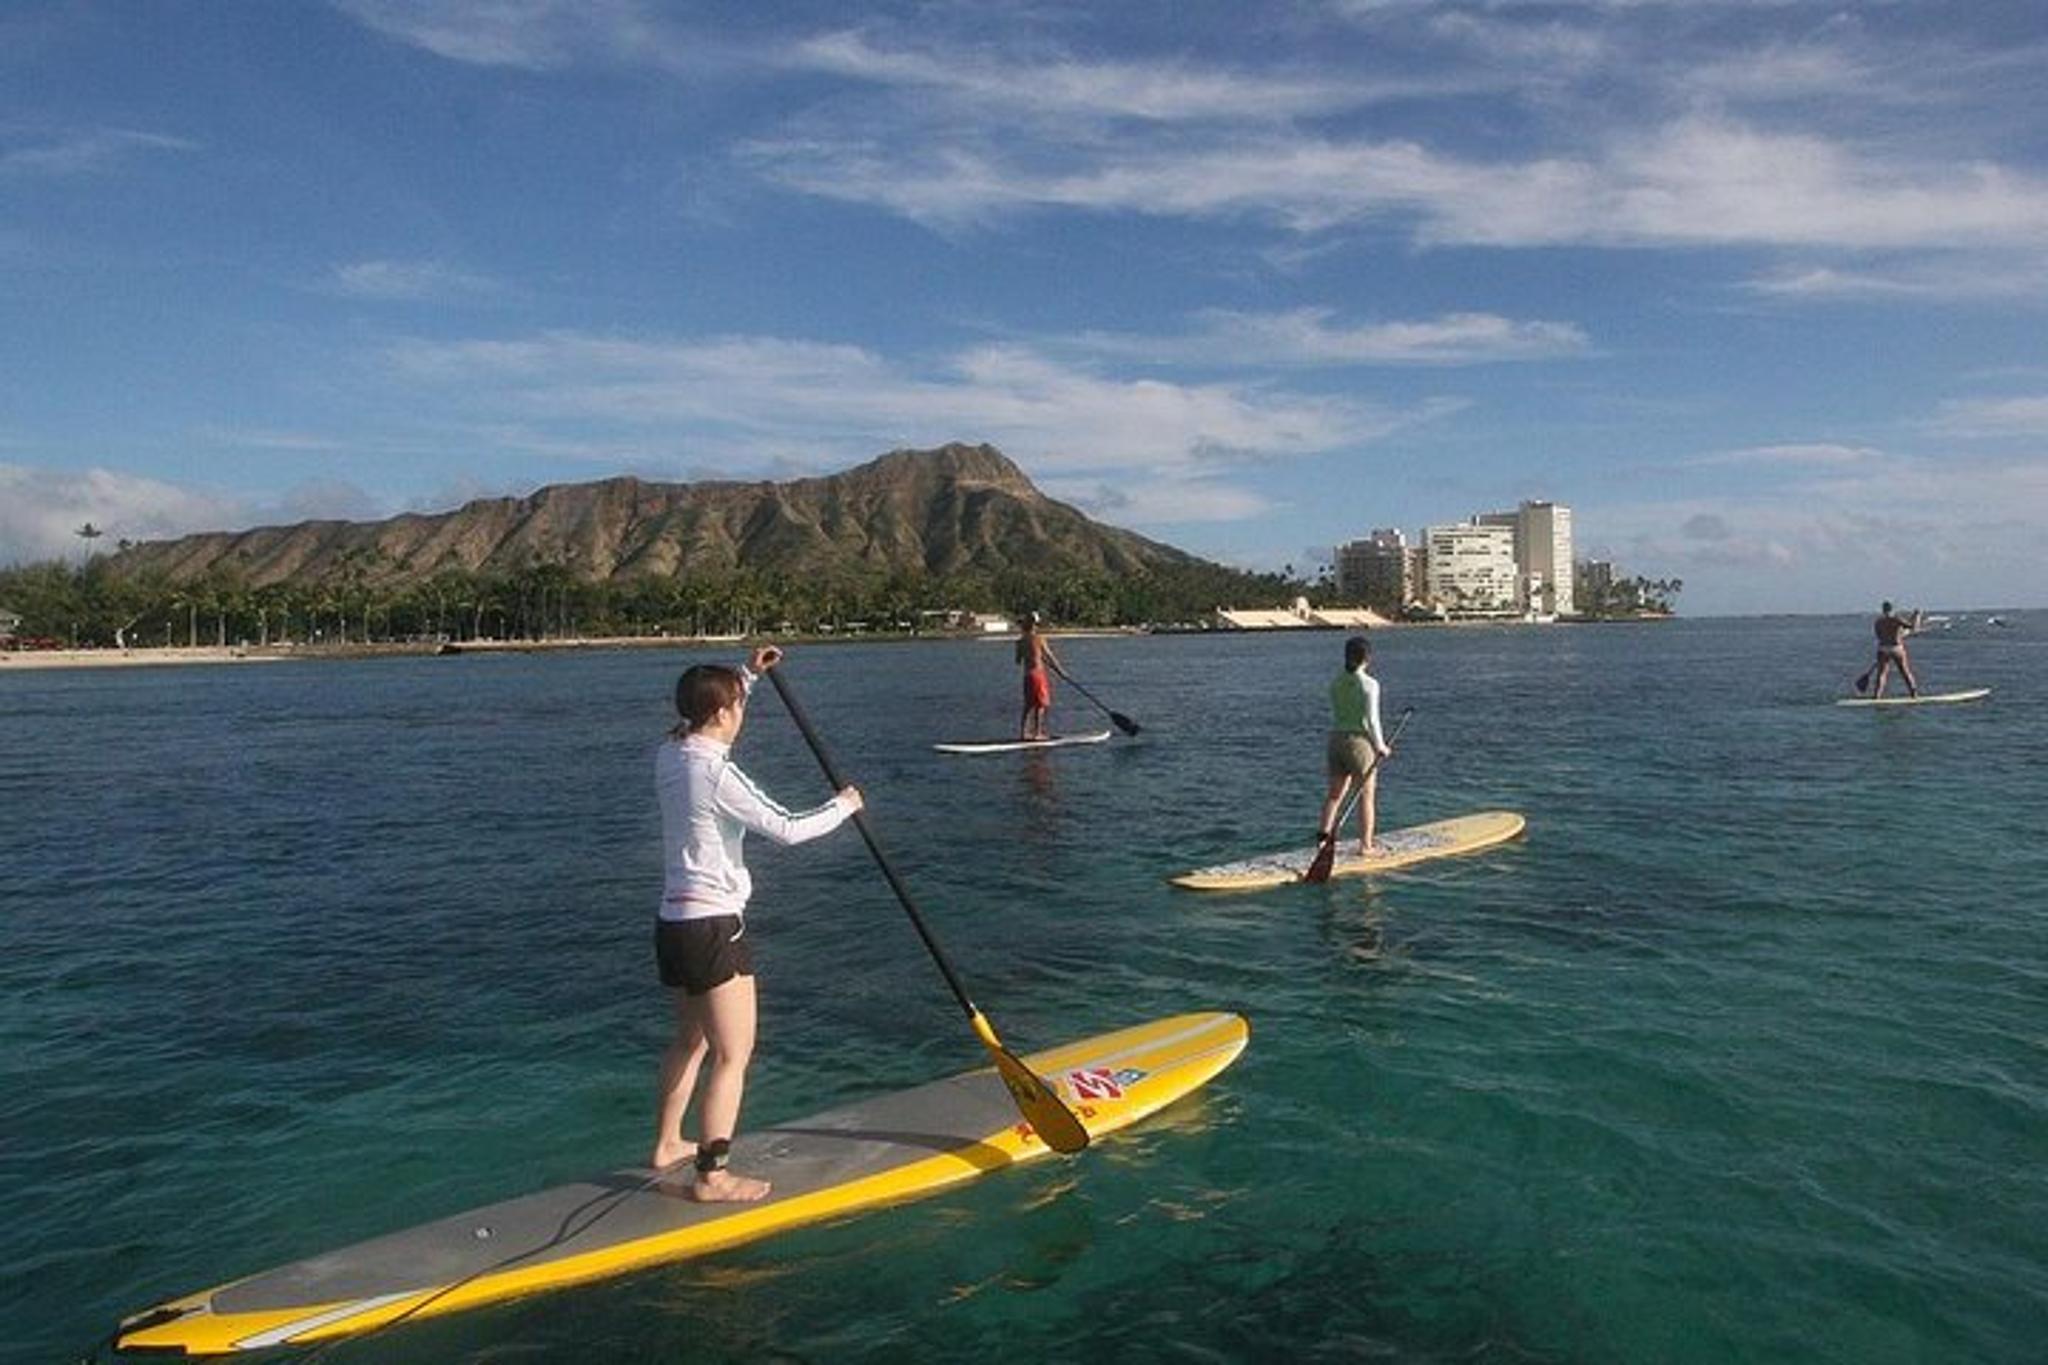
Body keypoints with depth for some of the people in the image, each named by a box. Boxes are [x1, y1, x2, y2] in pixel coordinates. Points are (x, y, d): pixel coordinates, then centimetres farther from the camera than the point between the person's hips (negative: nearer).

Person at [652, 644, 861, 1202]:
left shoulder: (670, 756, 5)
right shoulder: (716, 773, -20)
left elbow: (706, 720, 29)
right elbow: (786, 828, -19)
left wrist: (748, 674, 30)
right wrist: (843, 805, -4)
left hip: (674, 922, 10)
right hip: (712, 929, -9)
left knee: (691, 1038, 25)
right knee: (733, 1055, 0)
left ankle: (667, 1145, 37)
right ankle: (711, 1176, 4)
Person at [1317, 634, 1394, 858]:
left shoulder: (1336, 683, 5)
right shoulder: (1369, 684, -13)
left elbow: (1335, 716, 8)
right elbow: (1371, 720, -14)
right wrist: (1381, 746, -2)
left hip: (1336, 739, 5)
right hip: (1360, 741, -5)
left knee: (1335, 792, 14)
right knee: (1367, 796, 6)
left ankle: (1324, 830, -2)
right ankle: (1366, 845, 11)